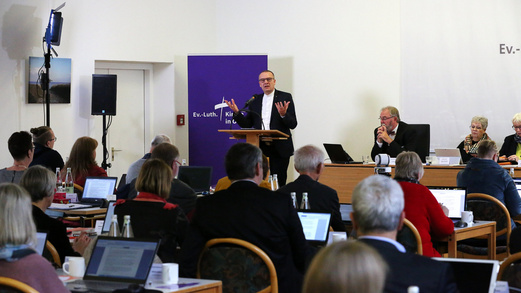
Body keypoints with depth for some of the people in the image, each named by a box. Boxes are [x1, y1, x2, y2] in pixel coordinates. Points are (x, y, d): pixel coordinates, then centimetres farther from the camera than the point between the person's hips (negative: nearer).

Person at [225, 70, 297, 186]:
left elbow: (293, 124, -4)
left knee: (279, 182, -2)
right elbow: (246, 124, 11)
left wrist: (283, 115, -23)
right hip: (260, 148, 3)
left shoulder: (285, 98, 2)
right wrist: (237, 113, -5)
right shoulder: (255, 100, 13)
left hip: (279, 149, -3)